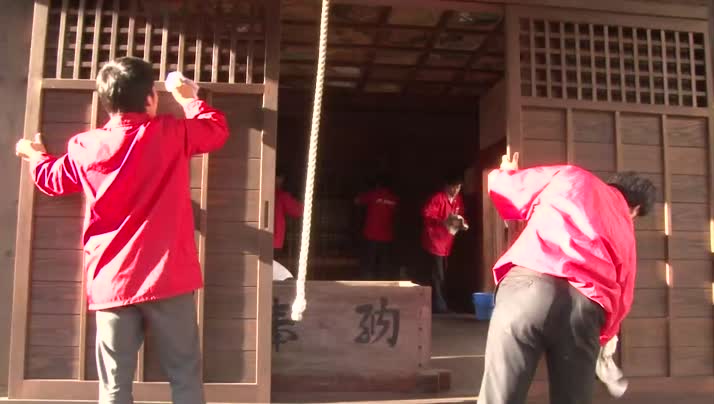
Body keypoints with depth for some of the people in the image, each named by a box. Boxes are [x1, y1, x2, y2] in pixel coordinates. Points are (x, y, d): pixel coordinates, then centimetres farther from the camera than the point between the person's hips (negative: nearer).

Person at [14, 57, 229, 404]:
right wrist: (189, 100, 29)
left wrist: (35, 156, 46)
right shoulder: (172, 133, -3)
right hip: (168, 277, -2)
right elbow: (217, 129, 14)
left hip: (111, 282, 2)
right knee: (185, 376, 6)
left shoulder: (85, 147, 4)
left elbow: (54, 180, 24)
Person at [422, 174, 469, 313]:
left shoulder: (459, 200, 8)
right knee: (437, 275, -6)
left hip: (447, 242, 8)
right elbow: (426, 215, -22)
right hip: (435, 241, -8)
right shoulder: (438, 198, -16)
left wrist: (462, 224, -5)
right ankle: (438, 306, 0)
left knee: (442, 274, 15)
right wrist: (443, 221, -32)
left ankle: (440, 304, 24)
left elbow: (460, 216, 17)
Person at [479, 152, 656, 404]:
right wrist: (602, 337, 46)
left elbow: (501, 185, 25)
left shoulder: (571, 177, 24)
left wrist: (508, 172, 49)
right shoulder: (626, 232, 30)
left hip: (530, 285, -2)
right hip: (586, 307, 3)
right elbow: (620, 299, 28)